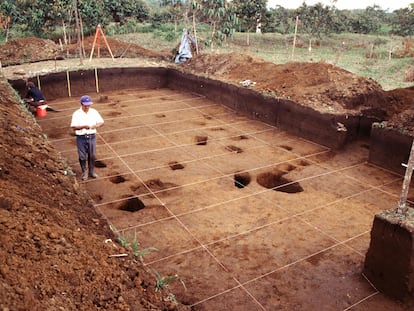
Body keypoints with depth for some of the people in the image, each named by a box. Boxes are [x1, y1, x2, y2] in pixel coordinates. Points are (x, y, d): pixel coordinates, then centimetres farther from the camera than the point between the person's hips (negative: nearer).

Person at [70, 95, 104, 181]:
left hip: (92, 137, 3)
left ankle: (91, 172, 29)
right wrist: (83, 126, -29)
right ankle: (84, 172, 24)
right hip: (81, 138, -2)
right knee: (82, 156, 6)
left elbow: (101, 122, 4)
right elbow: (73, 126, -13)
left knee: (92, 155, 12)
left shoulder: (94, 112, 1)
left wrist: (96, 126, -17)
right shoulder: (76, 114, -8)